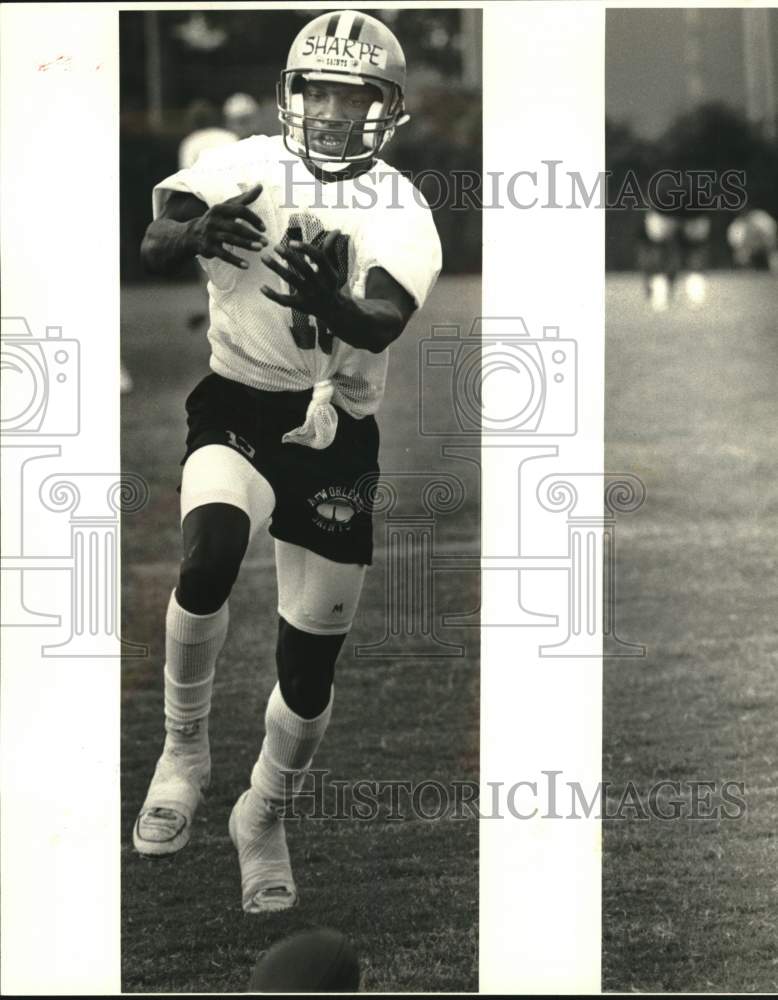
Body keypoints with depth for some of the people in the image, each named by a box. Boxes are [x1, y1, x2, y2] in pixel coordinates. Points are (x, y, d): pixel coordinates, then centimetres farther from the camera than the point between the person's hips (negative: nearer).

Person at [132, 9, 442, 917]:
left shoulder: (400, 214, -3)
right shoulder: (245, 168, -4)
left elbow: (386, 322, -20)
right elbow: (150, 246, -17)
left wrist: (329, 303, -42)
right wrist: (194, 234, -39)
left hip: (336, 436, 2)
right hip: (237, 406, -2)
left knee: (311, 662, 4)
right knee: (212, 553, -32)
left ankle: (264, 816, 31)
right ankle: (183, 750, -10)